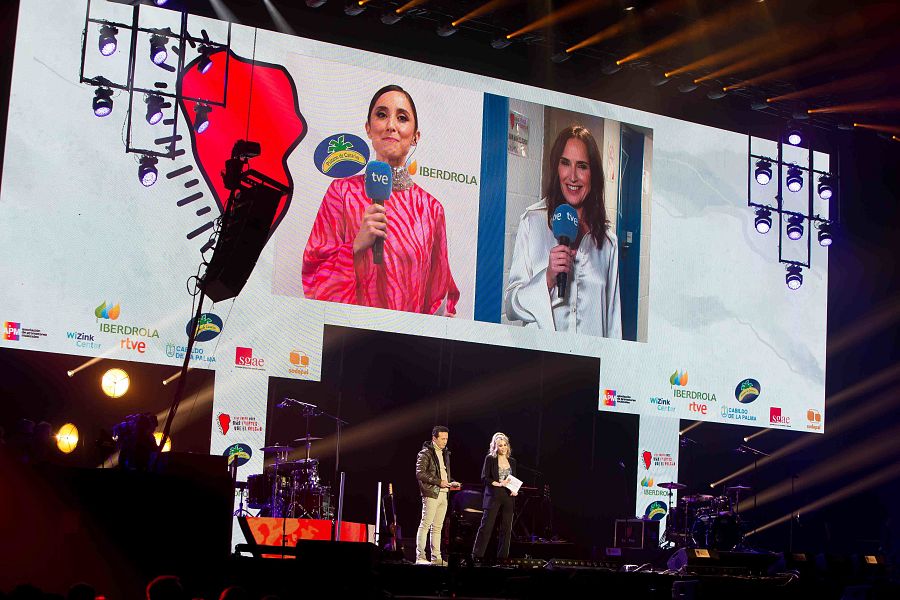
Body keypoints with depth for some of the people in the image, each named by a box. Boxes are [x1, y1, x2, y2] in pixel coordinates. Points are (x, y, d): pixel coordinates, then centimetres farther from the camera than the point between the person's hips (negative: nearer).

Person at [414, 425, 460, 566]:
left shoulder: (445, 453, 20)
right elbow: (420, 473, -15)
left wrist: (451, 482, 8)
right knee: (425, 525, -9)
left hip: (443, 494, 8)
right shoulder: (425, 453, -6)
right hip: (431, 494, -8)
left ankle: (436, 558, 10)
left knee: (437, 527, 8)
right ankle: (420, 557, -9)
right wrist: (438, 482, -18)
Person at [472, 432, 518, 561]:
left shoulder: (512, 461, 14)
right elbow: (484, 478, -5)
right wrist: (499, 484, -14)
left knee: (507, 528, 4)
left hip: (508, 497, 5)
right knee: (486, 526, -6)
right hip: (493, 496, -5)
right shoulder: (490, 459, 0)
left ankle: (502, 556, 10)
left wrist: (514, 489, 0)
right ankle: (477, 555, -2)